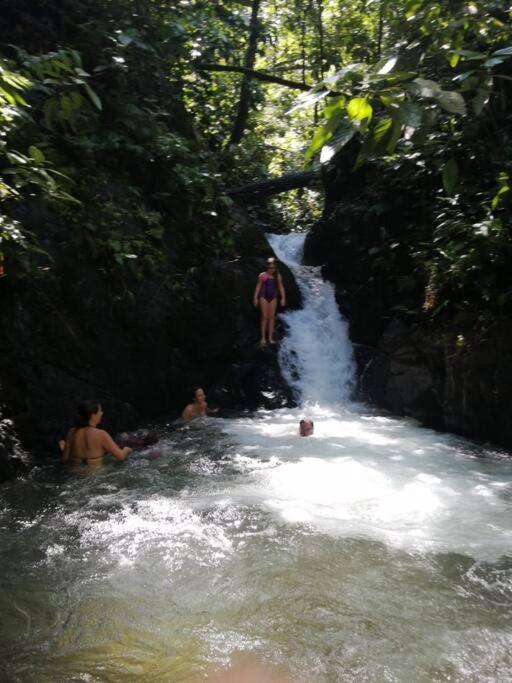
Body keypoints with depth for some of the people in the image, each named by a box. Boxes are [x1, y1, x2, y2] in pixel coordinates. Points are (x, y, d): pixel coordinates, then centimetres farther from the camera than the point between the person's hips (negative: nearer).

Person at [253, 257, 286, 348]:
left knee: (272, 317, 3)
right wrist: (256, 298, -4)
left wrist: (283, 298, 0)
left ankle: (270, 338, 9)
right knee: (265, 317, -5)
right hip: (264, 297, -3)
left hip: (273, 297, 3)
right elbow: (258, 287, -1)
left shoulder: (278, 276, 1)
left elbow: (281, 287, 5)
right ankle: (263, 338, 0)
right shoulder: (262, 275, -5)